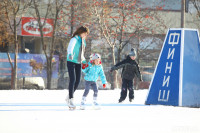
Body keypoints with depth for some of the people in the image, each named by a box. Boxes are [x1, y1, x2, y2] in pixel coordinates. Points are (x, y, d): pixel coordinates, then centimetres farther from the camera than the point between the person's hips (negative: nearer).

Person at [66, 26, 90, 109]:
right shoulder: (74, 39, -14)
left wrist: (84, 61, 18)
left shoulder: (83, 41, 12)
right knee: (72, 80, -15)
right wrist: (70, 54, -53)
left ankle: (69, 97, 24)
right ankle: (71, 100, -13)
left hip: (78, 63, 8)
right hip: (71, 62, -8)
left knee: (78, 81, 5)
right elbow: (70, 48, -33)